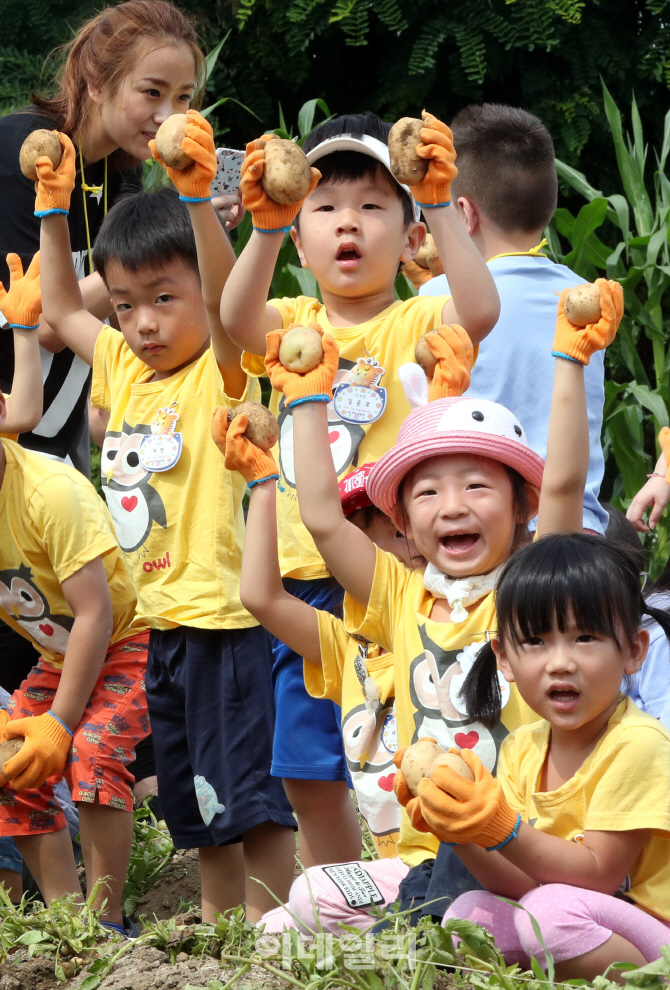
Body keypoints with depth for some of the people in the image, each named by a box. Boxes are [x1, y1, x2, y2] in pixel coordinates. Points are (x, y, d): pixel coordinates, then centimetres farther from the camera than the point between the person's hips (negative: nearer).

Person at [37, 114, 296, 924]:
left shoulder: (225, 372, -9)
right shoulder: (125, 372, 12)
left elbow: (229, 301, -27)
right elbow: (60, 309, 25)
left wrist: (196, 196, -37)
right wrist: (53, 206, 17)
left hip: (227, 620, -8)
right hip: (163, 624, 8)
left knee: (252, 803, -7)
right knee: (199, 813, 15)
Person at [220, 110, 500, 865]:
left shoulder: (416, 326, -1)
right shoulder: (292, 325, 8)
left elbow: (480, 310, -23)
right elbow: (236, 318, -14)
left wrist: (440, 207, -29)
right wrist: (266, 226, -30)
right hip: (304, 581, 5)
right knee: (308, 774, 13)